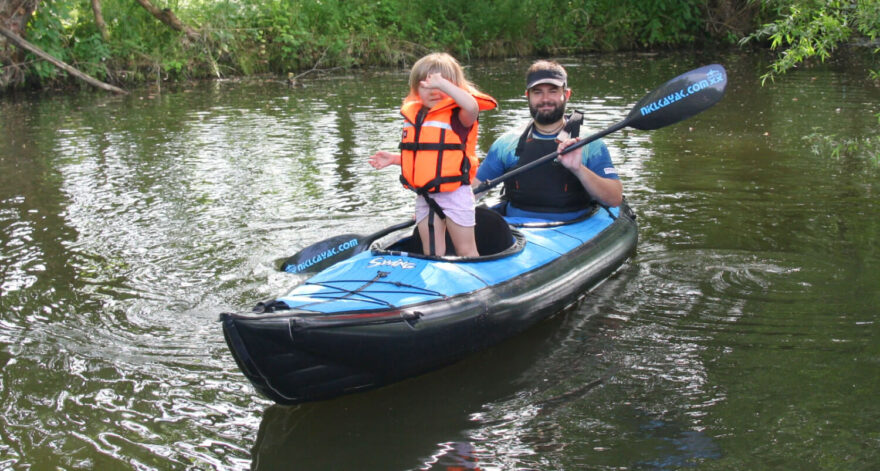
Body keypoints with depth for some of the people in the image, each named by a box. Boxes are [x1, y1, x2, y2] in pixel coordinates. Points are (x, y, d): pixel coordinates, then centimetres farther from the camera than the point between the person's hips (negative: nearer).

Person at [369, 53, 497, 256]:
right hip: (425, 197, 6)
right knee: (432, 254, 12)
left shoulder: (457, 115, -11)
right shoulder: (413, 116, 9)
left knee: (466, 252, 7)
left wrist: (443, 84, -43)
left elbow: (472, 107, -38)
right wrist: (393, 159, 9)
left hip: (455, 194, -6)